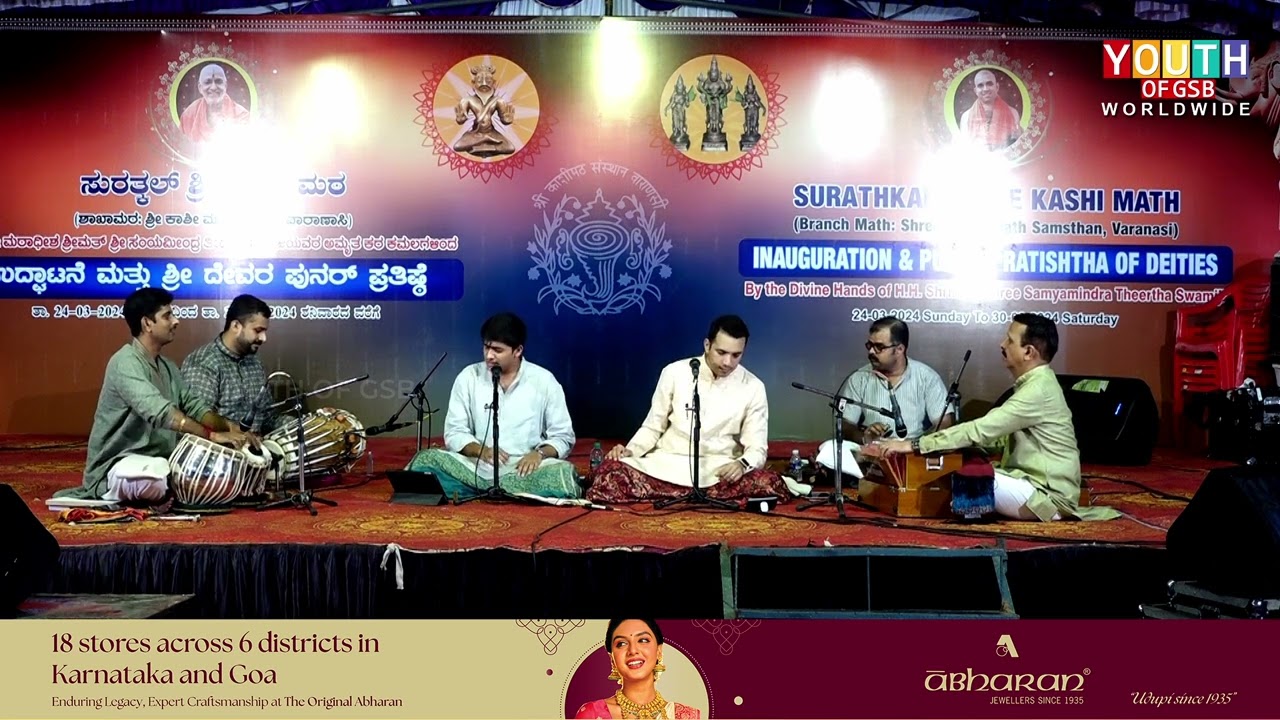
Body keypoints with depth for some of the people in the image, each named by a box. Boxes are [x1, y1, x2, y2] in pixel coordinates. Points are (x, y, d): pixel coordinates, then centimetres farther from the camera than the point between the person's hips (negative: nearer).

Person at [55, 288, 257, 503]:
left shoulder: (168, 366, 13)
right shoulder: (126, 362, -16)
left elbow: (194, 405, 7)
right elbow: (159, 412, -30)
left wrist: (230, 428, -12)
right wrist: (212, 435, -35)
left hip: (159, 460, 8)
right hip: (117, 466, -8)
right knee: (159, 475, -41)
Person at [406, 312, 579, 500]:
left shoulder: (544, 381, 2)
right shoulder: (468, 376, 5)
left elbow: (563, 437, 4)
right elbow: (454, 432, 5)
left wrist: (540, 453, -17)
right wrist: (480, 450, -15)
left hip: (525, 469, -1)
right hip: (477, 467, 2)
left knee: (564, 474, -34)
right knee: (426, 460, -25)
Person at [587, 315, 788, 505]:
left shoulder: (753, 388, 0)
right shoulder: (675, 373, 1)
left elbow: (757, 448, 1)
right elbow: (653, 426, 10)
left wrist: (743, 464, -22)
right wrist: (630, 450, -9)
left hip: (720, 470, 0)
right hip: (666, 463, 0)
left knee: (770, 485, -33)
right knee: (608, 475, -28)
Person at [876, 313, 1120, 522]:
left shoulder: (1038, 389, -21)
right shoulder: (1033, 383, 11)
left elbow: (982, 429, -25)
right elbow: (998, 435, 14)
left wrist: (916, 445, -23)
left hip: (1050, 495, -8)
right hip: (1033, 482, 8)